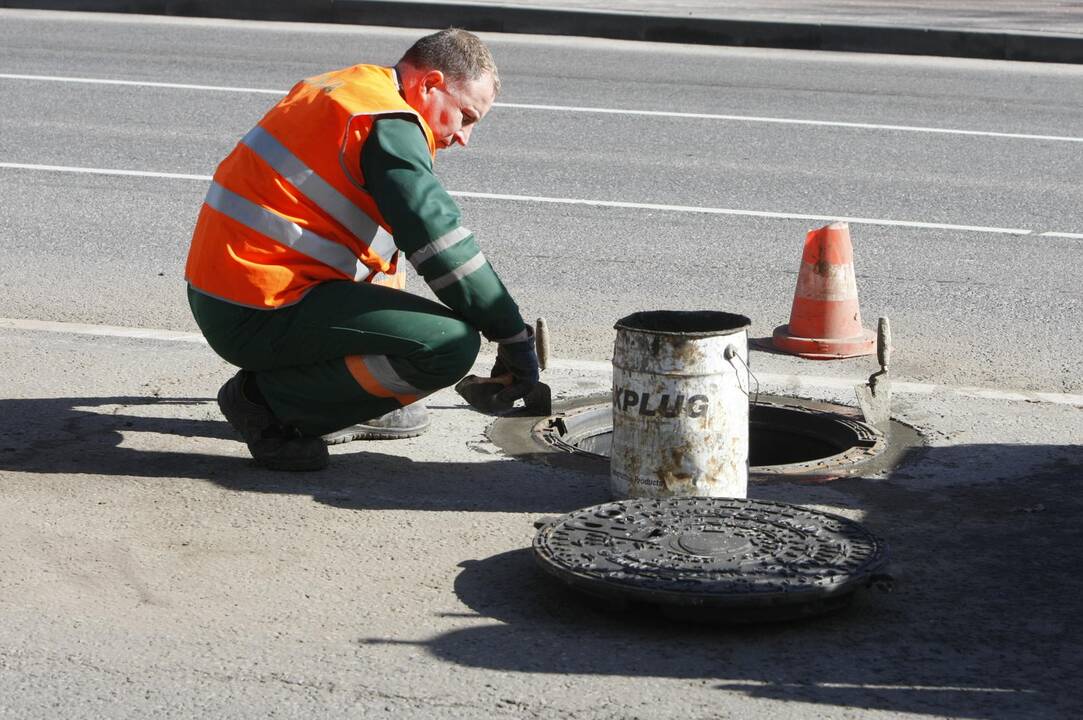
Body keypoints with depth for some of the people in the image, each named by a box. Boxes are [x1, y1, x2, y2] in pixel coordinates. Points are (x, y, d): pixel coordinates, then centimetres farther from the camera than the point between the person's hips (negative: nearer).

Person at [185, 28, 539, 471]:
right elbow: (442, 247, -16)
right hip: (259, 317, -10)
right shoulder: (389, 126, -12)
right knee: (454, 344, -17)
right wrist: (514, 336, -8)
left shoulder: (338, 89, 18)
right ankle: (272, 399, -8)